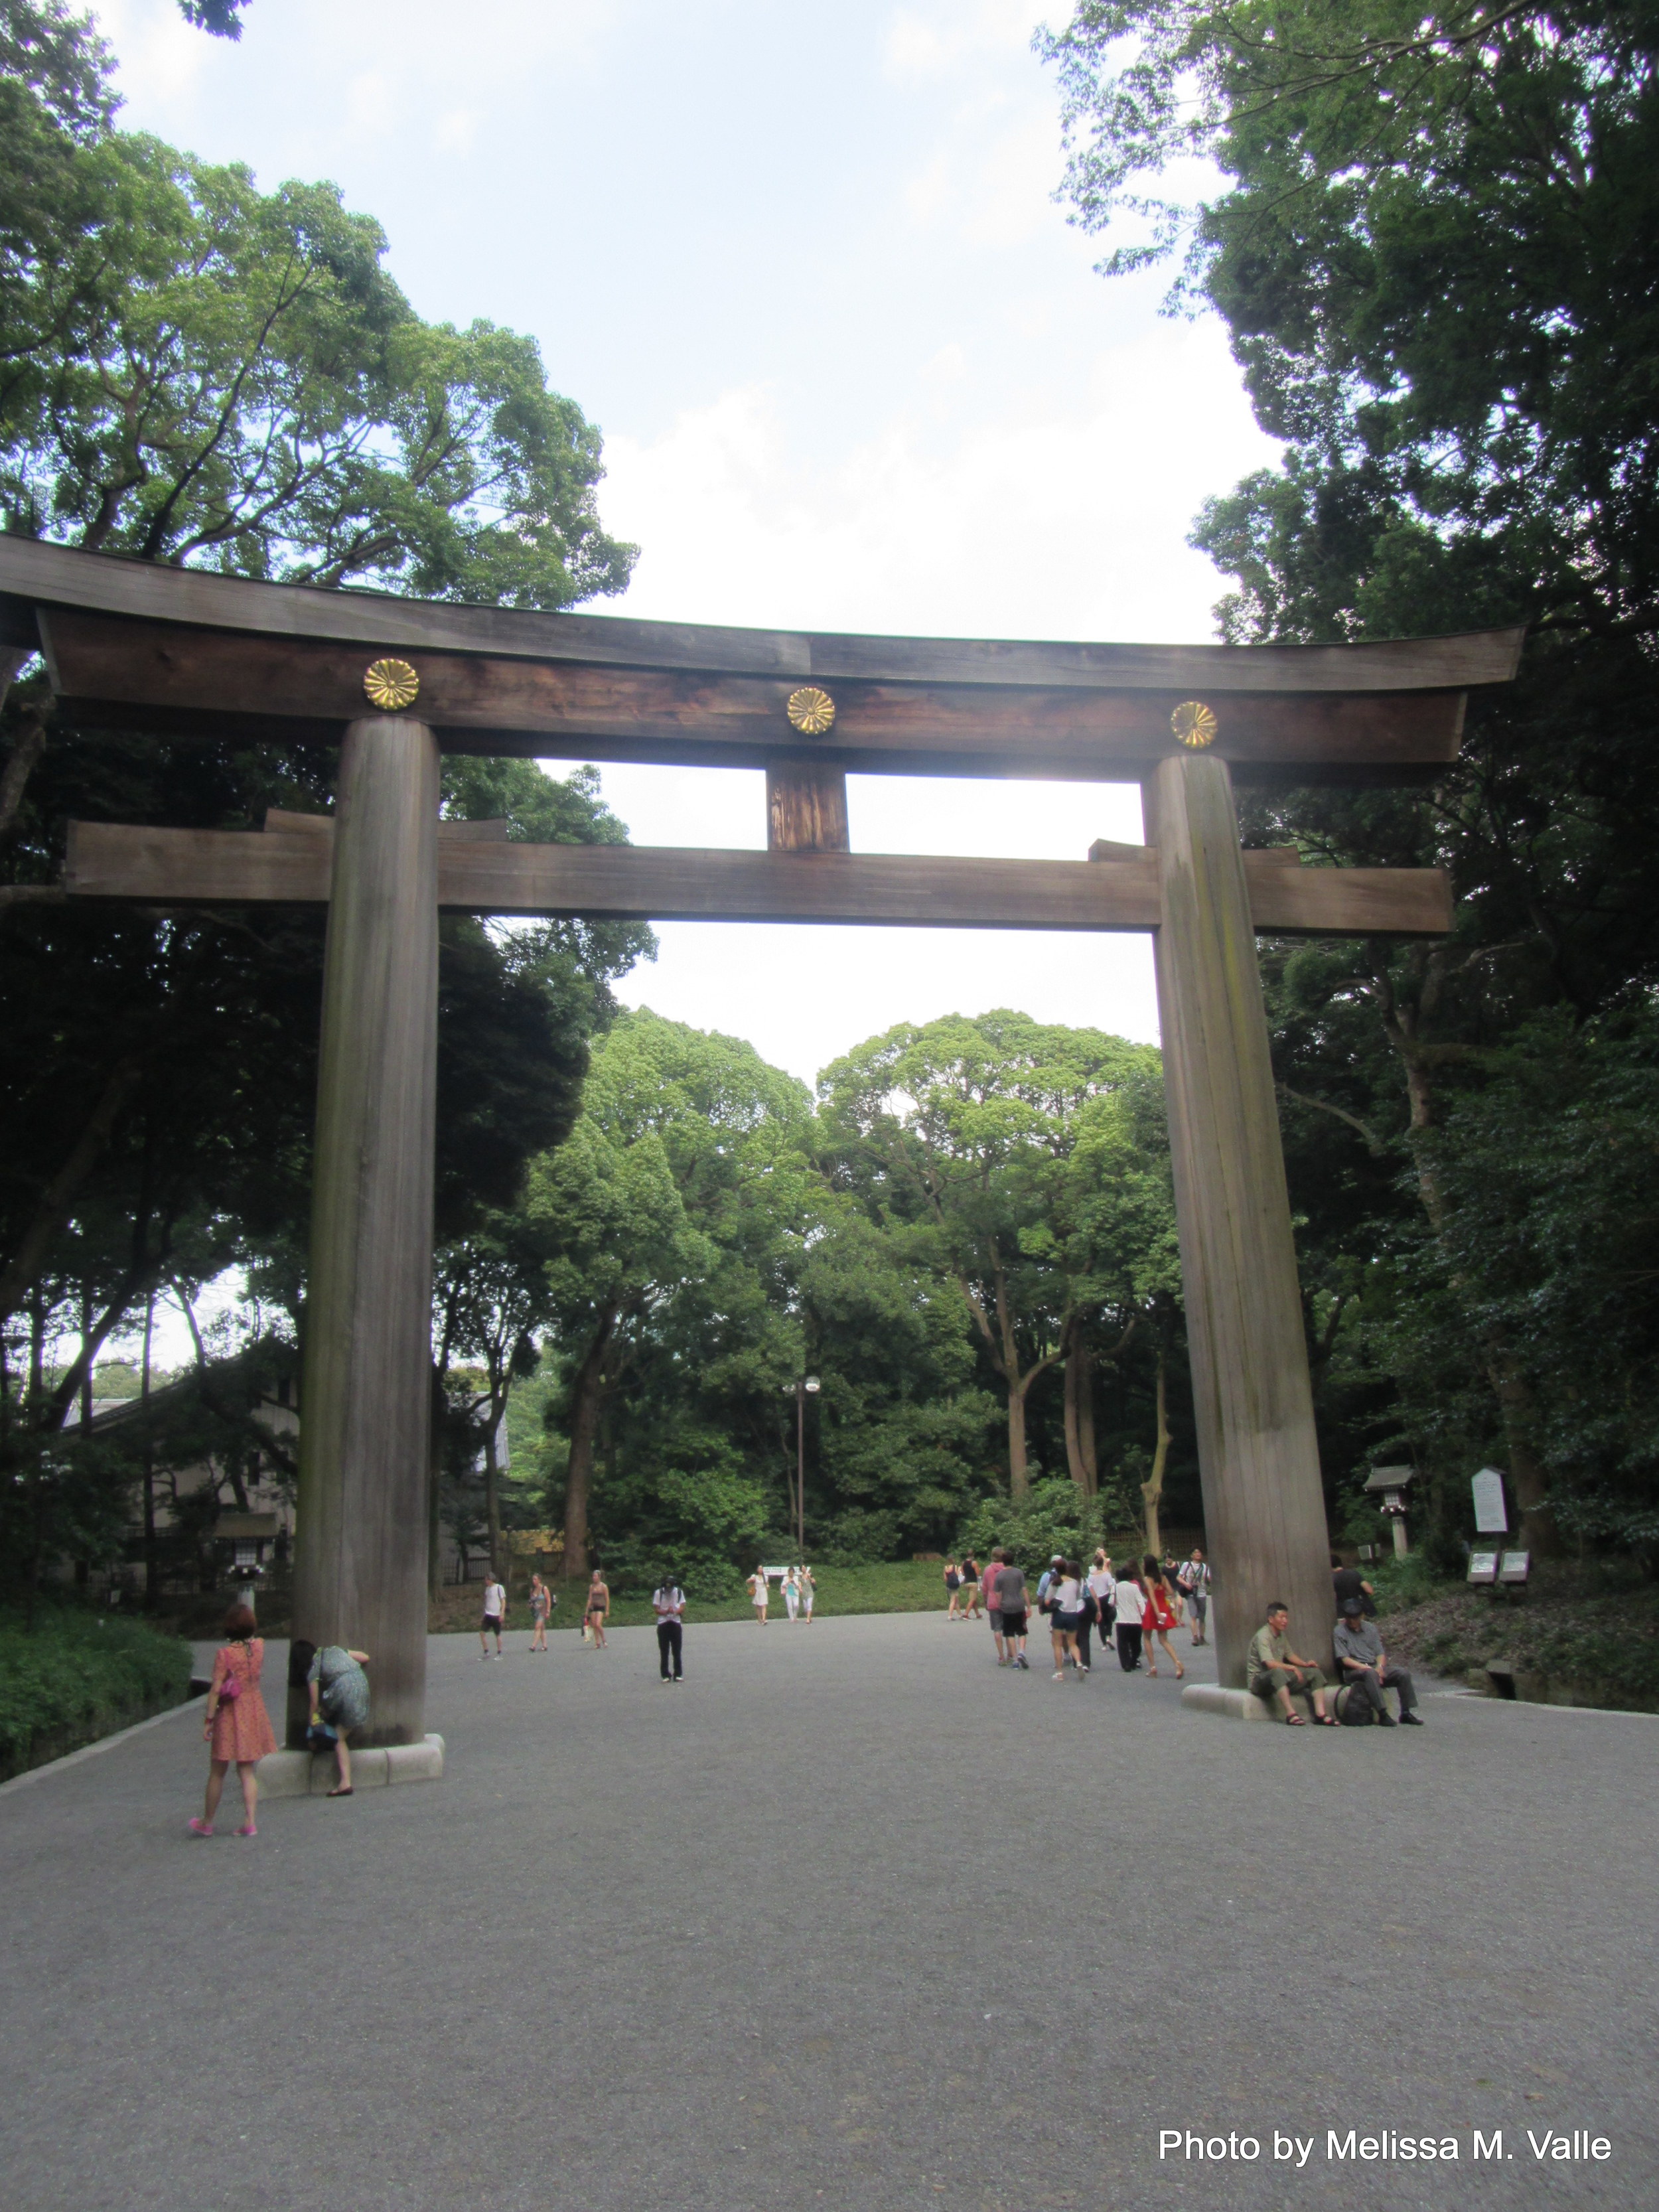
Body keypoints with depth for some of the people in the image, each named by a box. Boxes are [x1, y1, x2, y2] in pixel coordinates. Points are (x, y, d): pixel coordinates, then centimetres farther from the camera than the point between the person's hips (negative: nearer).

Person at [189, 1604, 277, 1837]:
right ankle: (251, 1822, 2)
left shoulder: (224, 1653, -15)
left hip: (230, 1714, -4)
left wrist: (208, 1720, -11)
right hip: (254, 1712, 4)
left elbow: (216, 1689, -17)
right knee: (248, 1771, 10)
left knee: (217, 1773, 11)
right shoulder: (259, 1646, -2)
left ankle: (207, 1823, 24)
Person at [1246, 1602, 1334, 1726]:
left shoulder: (1281, 1635, 11)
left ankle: (1320, 1714, -18)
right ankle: (1291, 1714, -46)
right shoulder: (1263, 1636, -19)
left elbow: (1290, 1655, 21)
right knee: (1278, 1672, -42)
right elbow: (1270, 1663, -30)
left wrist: (1305, 1664, 3)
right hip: (1259, 1680, -9)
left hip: (1280, 1678, 9)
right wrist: (1292, 1668, -28)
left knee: (1314, 1672, -3)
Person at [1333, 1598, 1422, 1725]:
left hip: (1375, 1668, 5)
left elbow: (1380, 1653, 11)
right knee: (1370, 1674, -38)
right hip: (1354, 1671, -5)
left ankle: (1406, 1713, -11)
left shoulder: (1371, 1628, 16)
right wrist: (1365, 1667, -21)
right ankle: (1383, 1714, -39)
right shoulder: (1340, 1632, 1)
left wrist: (1380, 1667, -11)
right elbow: (1344, 1659, -8)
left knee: (1404, 1673, -17)